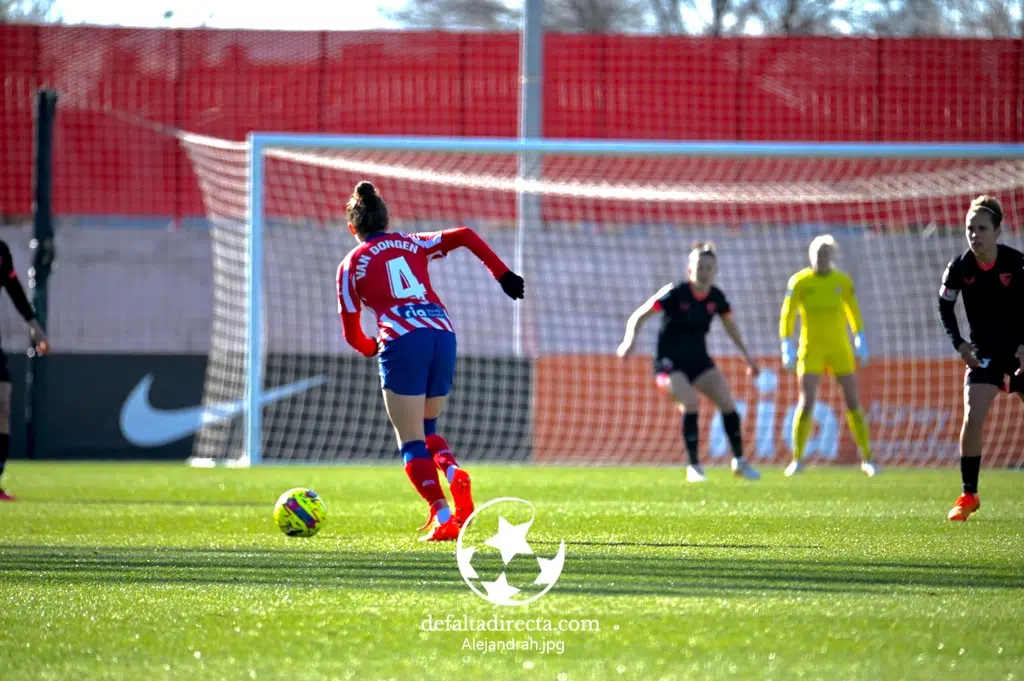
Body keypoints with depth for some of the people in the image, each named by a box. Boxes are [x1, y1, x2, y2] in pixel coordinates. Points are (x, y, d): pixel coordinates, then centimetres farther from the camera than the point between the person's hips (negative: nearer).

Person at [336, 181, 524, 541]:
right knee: (426, 428, 22)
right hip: (443, 334, 4)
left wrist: (375, 348, 35)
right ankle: (453, 472, -9)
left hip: (401, 342, -4)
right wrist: (503, 274, 11)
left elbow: (352, 336, 14)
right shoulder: (413, 244, 21)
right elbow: (465, 235, 8)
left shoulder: (350, 265, 13)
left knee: (411, 442, 1)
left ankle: (442, 515, -18)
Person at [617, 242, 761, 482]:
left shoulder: (716, 297, -2)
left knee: (727, 403, -8)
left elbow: (730, 325, 18)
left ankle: (739, 462, 8)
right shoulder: (675, 293, -16)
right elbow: (638, 316, -11)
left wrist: (746, 356, 18)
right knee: (690, 402, -27)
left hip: (699, 360, 5)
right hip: (670, 361, -5)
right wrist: (630, 340, -28)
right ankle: (694, 466, -18)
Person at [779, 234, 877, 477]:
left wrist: (860, 341, 15)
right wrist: (787, 347, -8)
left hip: (840, 348, 2)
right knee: (807, 402, -11)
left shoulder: (843, 281, 1)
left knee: (852, 400, 0)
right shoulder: (799, 282, -5)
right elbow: (787, 315, -2)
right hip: (811, 348, -2)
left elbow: (853, 311, 15)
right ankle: (797, 459, 0)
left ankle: (867, 459, 8)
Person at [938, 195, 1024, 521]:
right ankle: (968, 495, -4)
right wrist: (959, 344, -6)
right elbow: (945, 305, 5)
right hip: (984, 352, 1)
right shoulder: (960, 267, -10)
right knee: (972, 418, -13)